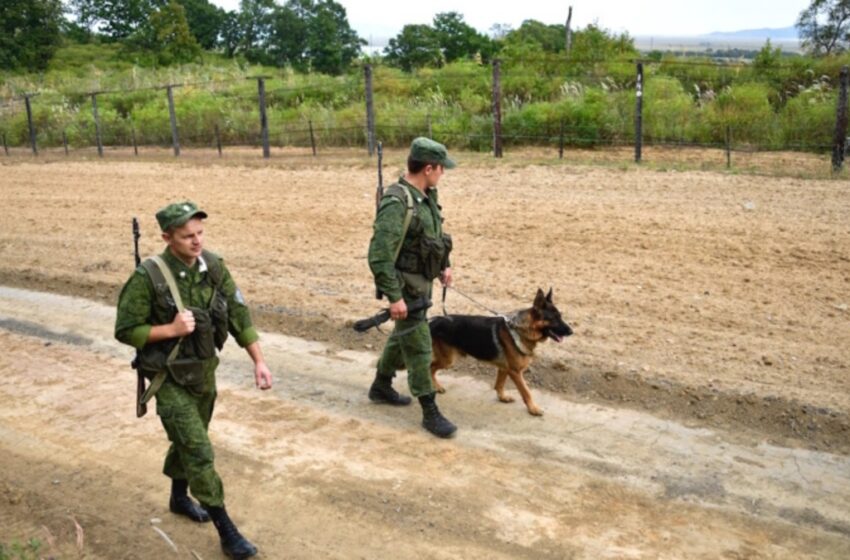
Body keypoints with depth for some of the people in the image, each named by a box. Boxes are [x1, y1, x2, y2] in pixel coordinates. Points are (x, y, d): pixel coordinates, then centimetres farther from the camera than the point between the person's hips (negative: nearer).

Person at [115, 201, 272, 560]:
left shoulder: (213, 267, -8)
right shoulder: (148, 277, -22)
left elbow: (238, 315, -3)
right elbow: (125, 331, -14)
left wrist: (259, 361, -7)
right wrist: (171, 329, -26)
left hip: (204, 371, 5)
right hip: (169, 378, -5)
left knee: (188, 442, 23)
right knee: (198, 452, -5)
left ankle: (179, 498, 48)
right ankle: (226, 531, 6)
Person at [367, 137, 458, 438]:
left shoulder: (426, 196, 3)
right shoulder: (397, 203, -26)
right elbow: (379, 255, -28)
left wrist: (444, 264, 20)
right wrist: (394, 296, -27)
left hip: (422, 281, 10)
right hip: (405, 285, -10)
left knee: (403, 335, 23)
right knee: (419, 347, -2)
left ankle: (381, 386, 42)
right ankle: (430, 412, 9)